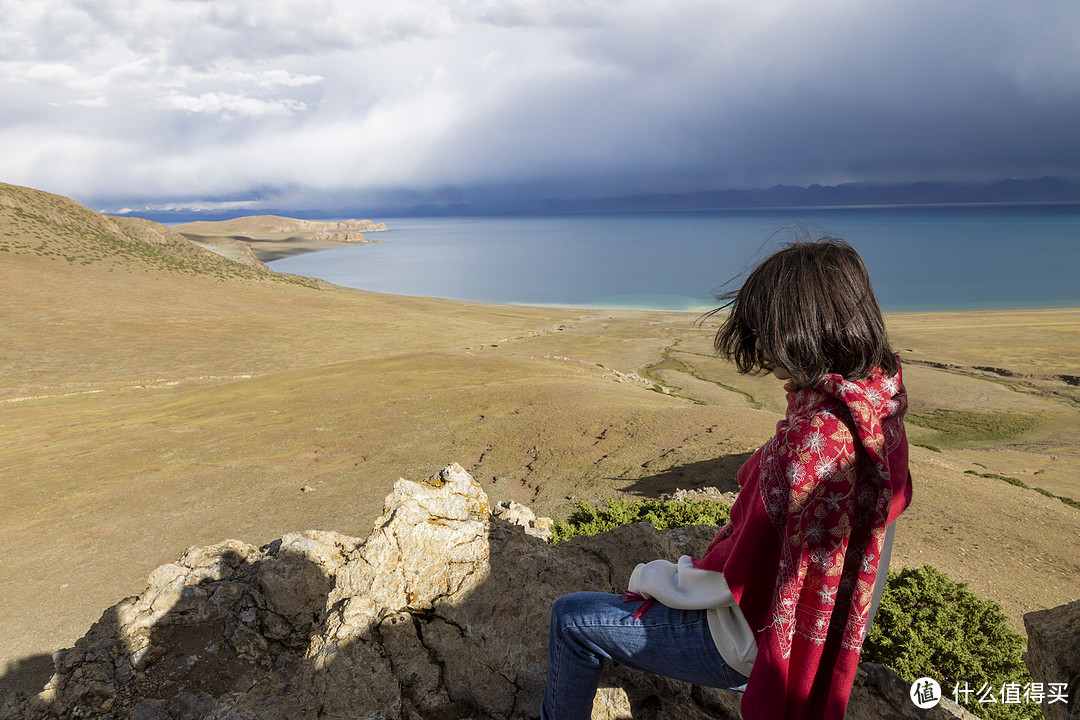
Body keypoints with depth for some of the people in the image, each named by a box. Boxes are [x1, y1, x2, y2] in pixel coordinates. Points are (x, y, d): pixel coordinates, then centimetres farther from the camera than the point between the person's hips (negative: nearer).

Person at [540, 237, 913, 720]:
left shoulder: (815, 436, -35)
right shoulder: (878, 407, -5)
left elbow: (734, 572, -26)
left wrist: (649, 578, -8)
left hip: (755, 641, -9)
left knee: (571, 619, 0)